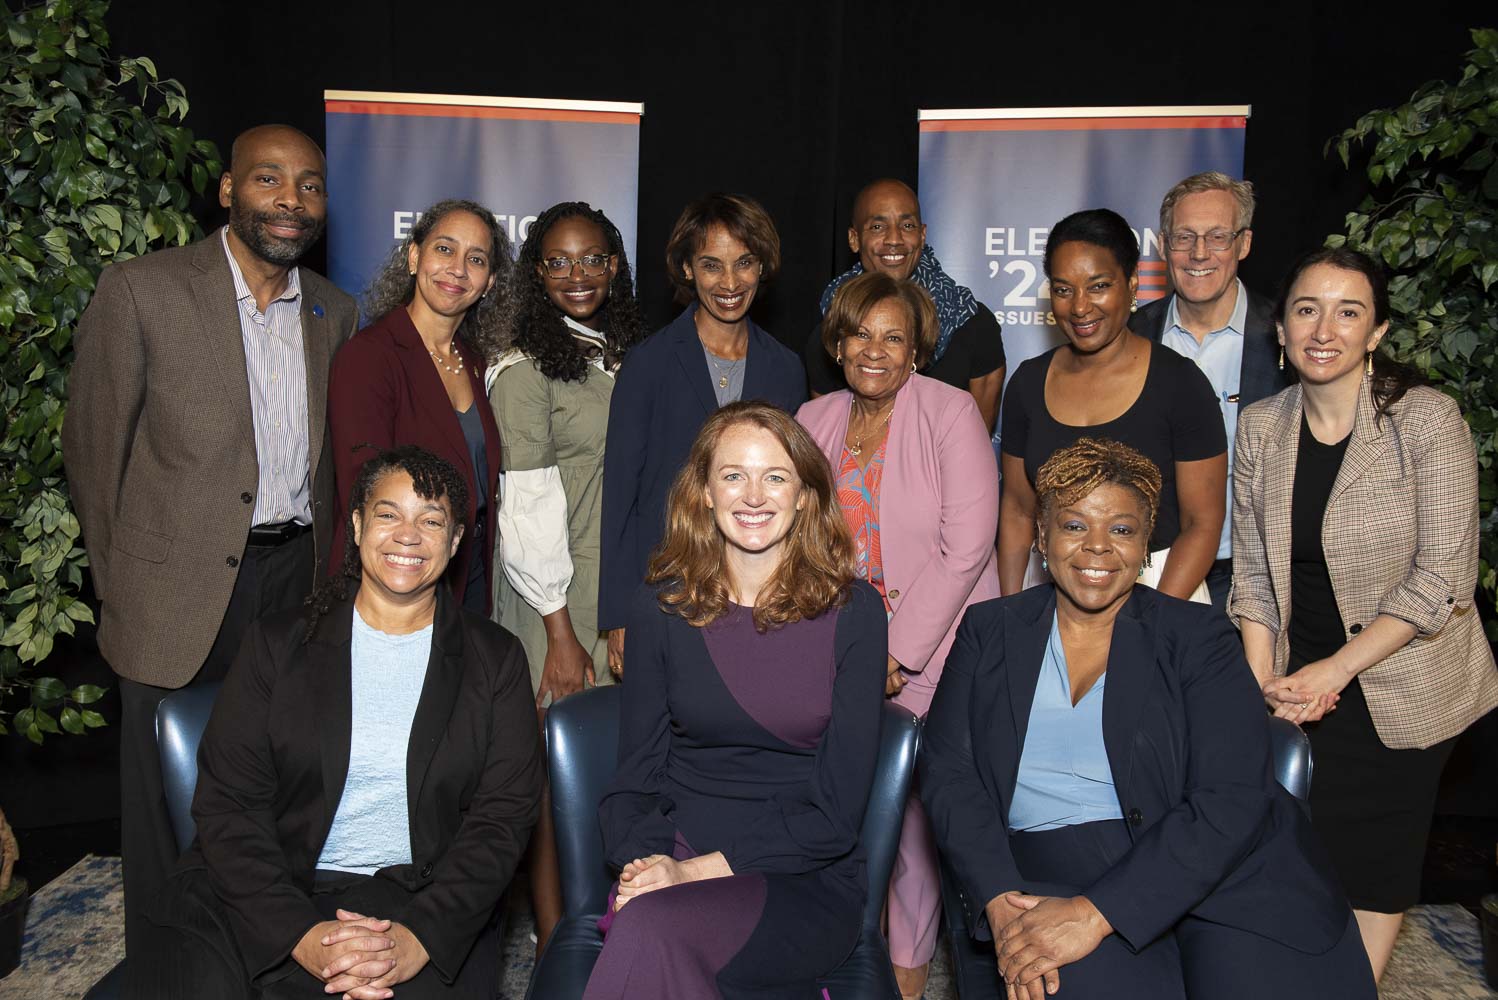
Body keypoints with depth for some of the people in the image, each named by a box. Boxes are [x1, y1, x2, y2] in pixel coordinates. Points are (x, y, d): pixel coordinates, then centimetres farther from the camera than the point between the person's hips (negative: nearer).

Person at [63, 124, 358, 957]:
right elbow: (94, 446, -3)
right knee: (168, 801, 9)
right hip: (182, 591, -3)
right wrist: (122, 584, 1)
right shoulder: (142, 291, -8)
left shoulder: (335, 313, 7)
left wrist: (330, 574, 13)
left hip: (297, 580, 4)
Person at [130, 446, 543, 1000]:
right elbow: (226, 802, 0)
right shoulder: (277, 641, 6)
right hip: (270, 895, 1)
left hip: (416, 900, 0)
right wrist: (302, 934, -14)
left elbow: (504, 813, 0)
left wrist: (420, 936, -15)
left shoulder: (496, 659, 6)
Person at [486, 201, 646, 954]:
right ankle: (552, 942, 16)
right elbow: (526, 507, -14)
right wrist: (562, 632, -16)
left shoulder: (620, 354, 12)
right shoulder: (525, 367, -10)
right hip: (556, 592, -6)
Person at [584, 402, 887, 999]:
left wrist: (701, 871, -14)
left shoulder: (851, 611, -2)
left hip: (807, 882, -2)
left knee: (649, 933, -31)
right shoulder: (661, 603, 5)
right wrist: (642, 864, -15)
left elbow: (837, 811, -5)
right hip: (671, 864, 2)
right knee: (640, 926, -33)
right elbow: (635, 774, 6)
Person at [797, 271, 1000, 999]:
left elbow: (966, 549, -12)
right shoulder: (814, 420, 6)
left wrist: (898, 654, -13)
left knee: (915, 809, 2)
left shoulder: (950, 413, -7)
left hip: (932, 652, -3)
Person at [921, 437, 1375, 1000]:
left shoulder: (1198, 637, 5)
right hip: (1044, 879, 0)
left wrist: (1095, 913, -16)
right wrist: (1000, 902, -13)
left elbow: (1233, 801, -6)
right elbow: (947, 770, 4)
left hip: (1213, 872, 1)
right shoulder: (988, 632, 11)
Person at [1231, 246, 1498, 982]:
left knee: (1375, 864, 7)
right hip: (1303, 683, 3)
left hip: (1401, 687, -3)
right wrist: (1263, 683, -8)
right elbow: (1252, 572, 1)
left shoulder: (1426, 419, -14)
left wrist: (1335, 670, -18)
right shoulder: (1260, 428, -2)